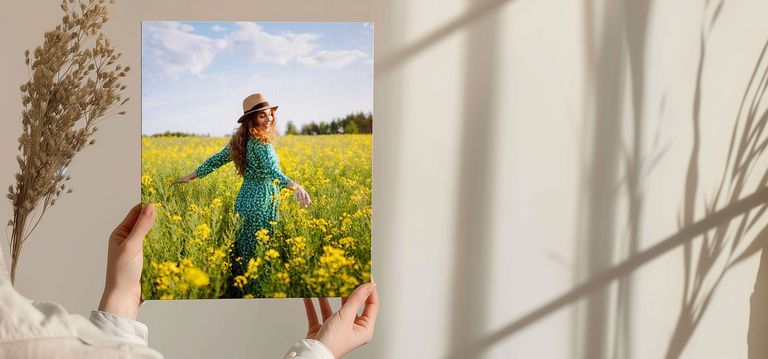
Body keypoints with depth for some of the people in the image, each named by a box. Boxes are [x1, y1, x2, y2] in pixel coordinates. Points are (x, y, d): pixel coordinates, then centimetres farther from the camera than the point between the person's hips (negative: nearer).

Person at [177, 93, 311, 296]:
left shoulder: (241, 141, 8)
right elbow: (273, 173, -33)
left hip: (244, 200, 8)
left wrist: (191, 176, 27)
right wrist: (295, 187, -49)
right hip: (261, 204, -8)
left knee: (243, 250, 17)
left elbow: (216, 160, 15)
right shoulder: (262, 144, -17)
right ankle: (257, 294, 8)